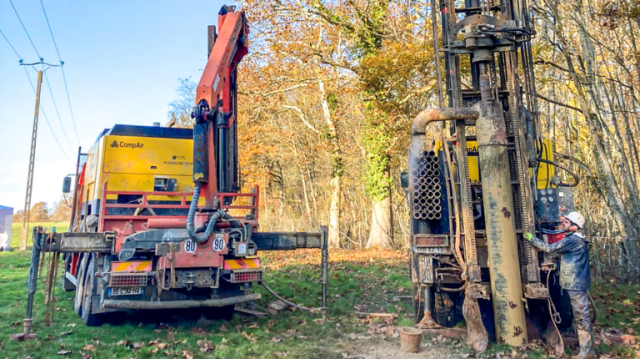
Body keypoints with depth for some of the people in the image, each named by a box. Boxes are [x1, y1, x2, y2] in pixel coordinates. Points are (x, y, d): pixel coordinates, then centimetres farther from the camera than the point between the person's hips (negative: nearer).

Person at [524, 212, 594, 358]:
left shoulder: (572, 240, -18)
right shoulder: (577, 239, 15)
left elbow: (549, 248, -18)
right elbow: (559, 249, 23)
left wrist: (531, 238, -11)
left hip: (576, 284, -11)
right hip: (576, 283, 11)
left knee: (582, 316, -5)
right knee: (580, 315, 16)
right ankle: (586, 347, 25)